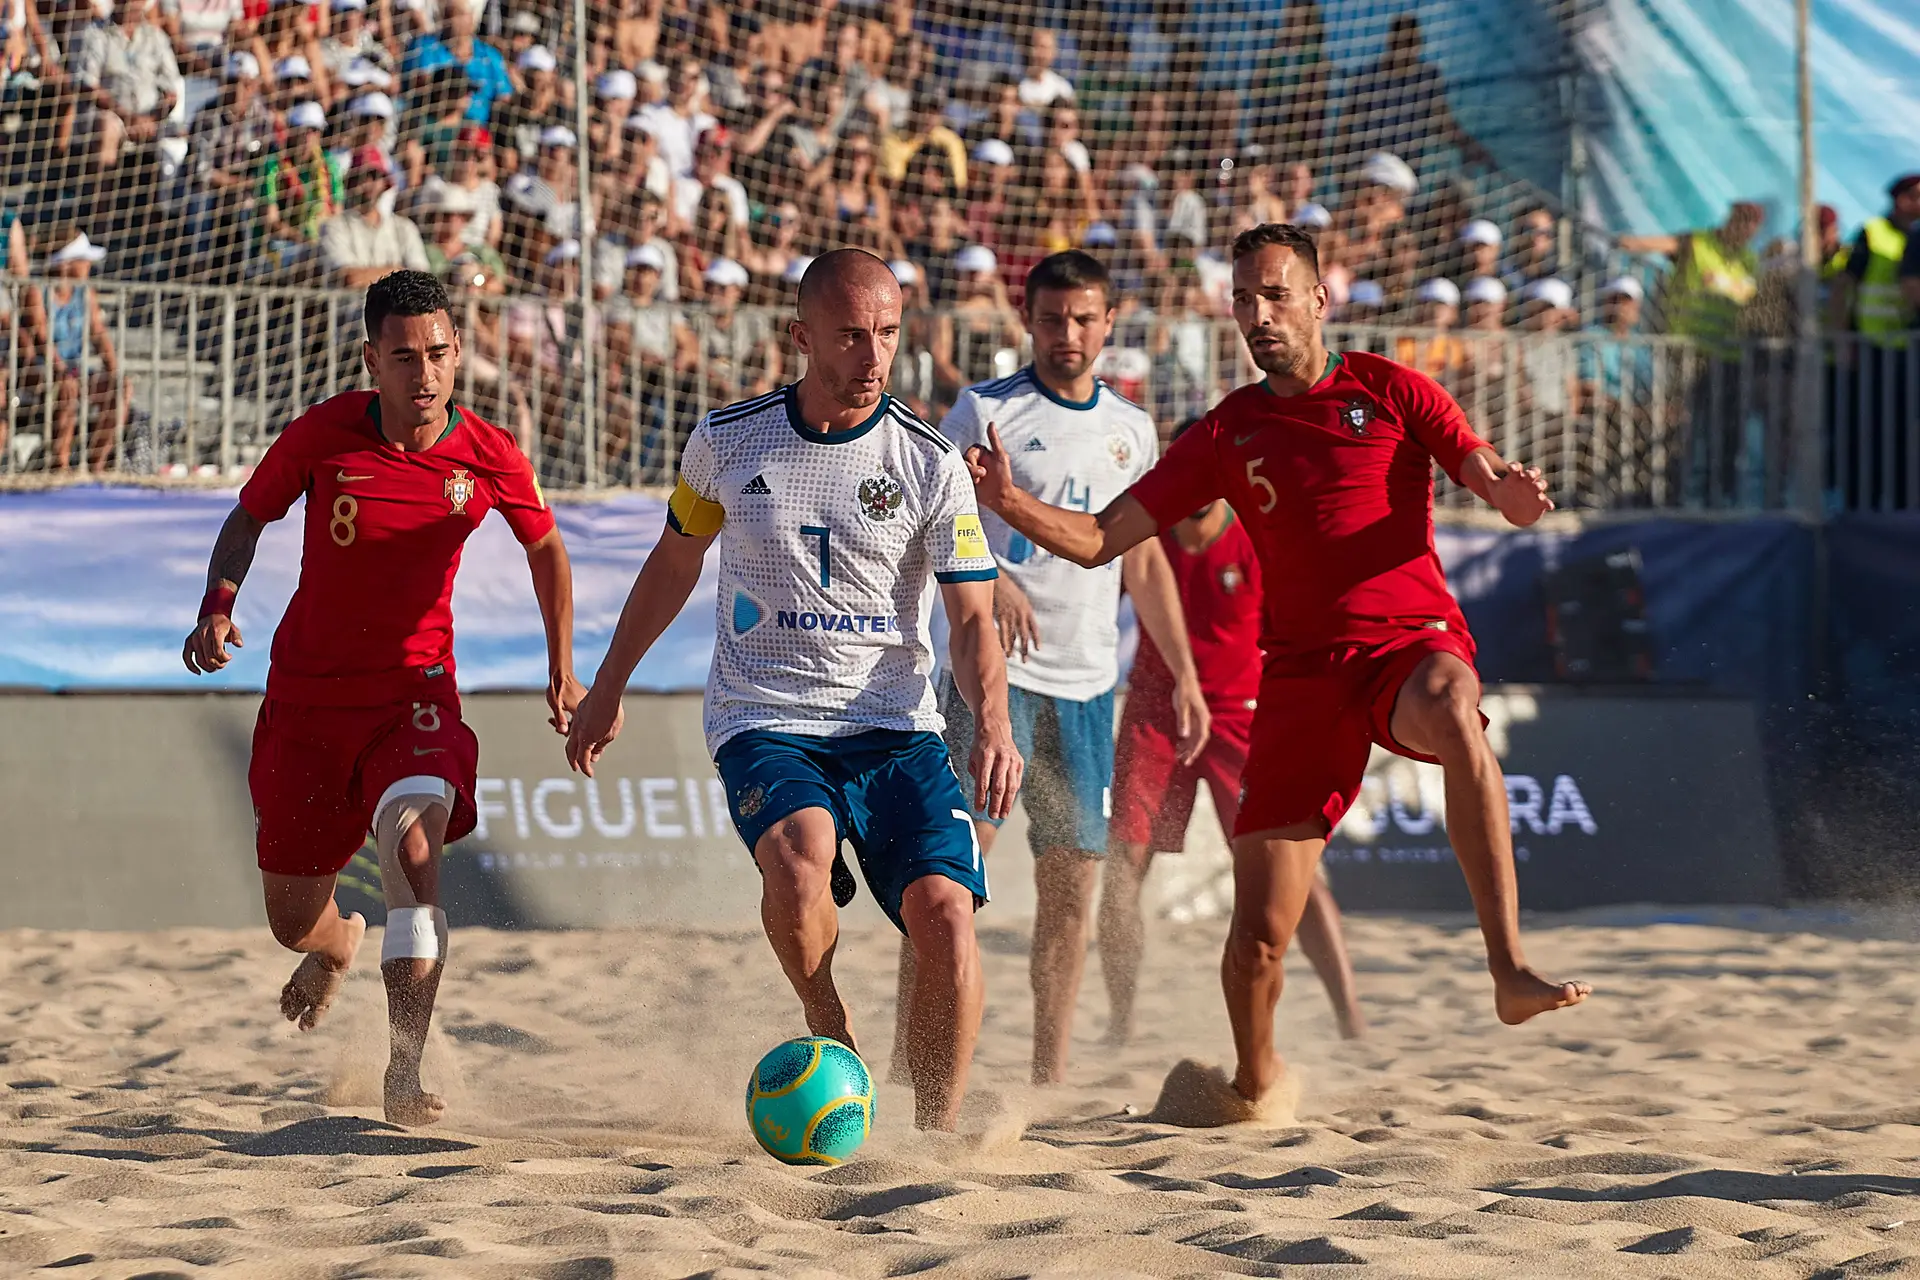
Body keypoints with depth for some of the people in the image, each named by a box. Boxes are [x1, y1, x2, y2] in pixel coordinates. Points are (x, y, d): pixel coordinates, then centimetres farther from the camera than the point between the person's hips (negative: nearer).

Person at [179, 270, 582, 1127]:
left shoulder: (490, 459, -10)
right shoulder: (322, 436, -13)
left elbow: (544, 548, 10)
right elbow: (249, 517, 5)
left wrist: (562, 670, 7)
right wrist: (217, 605, -12)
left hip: (415, 693, -1)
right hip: (307, 694, 1)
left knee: (413, 841, -32)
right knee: (291, 921, 9)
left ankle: (405, 1072, -27)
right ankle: (339, 944, 50)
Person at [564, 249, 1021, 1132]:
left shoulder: (930, 463, -1)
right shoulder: (728, 441, 2)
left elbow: (973, 618, -1)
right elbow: (674, 563, 19)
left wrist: (993, 725, -19)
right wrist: (607, 688, 25)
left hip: (895, 727, 1)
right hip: (763, 721, -1)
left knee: (943, 909, -19)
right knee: (800, 859, -32)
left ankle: (937, 1132, -4)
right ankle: (828, 1029, -2)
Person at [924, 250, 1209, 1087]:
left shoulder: (1132, 430, 14)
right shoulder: (986, 411, -1)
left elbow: (1145, 561, 21)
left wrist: (1184, 674, 16)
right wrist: (990, 578, -24)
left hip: (1088, 680, 5)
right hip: (998, 668, -5)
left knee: (1073, 877, 4)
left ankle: (1051, 1074, 10)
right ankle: (910, 1056, -14)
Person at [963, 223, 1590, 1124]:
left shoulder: (1389, 391, 7)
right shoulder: (1227, 434, 14)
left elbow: (1501, 491, 2)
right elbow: (1098, 538, 11)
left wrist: (1515, 493, -24)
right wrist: (1010, 502, -8)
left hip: (1412, 636, -2)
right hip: (1302, 668, 3)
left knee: (1452, 714, -42)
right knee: (1257, 937, -3)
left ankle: (1509, 969, -44)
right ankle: (1256, 1081, 29)